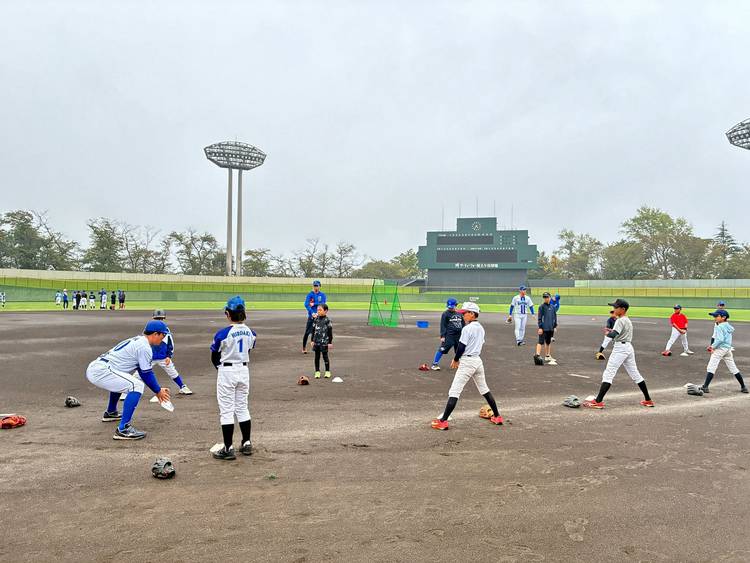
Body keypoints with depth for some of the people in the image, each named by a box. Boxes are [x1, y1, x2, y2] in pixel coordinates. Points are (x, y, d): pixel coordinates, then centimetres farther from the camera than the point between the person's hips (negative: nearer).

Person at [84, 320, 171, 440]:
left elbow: (143, 372, 24)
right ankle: (123, 429, -23)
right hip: (100, 371, -11)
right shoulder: (144, 346, -10)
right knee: (136, 385, -20)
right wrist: (158, 391, 6)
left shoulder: (137, 341, 19)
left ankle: (110, 413, 52)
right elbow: (147, 375, -9)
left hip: (93, 368, 11)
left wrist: (158, 389, 23)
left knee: (121, 381, 37)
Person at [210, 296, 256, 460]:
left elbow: (214, 357, -5)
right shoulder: (250, 333, -1)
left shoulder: (223, 334, -17)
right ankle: (247, 444, 22)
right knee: (242, 407, 16)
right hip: (244, 371, 5)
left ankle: (228, 449, 6)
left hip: (227, 372, -5)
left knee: (226, 410, 2)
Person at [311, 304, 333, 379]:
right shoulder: (316, 319, 5)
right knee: (317, 357, 9)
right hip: (316, 341, 4)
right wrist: (312, 340, 10)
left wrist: (330, 342, -5)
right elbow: (313, 330, 12)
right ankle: (317, 372, 18)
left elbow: (330, 332, -5)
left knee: (325, 356, 3)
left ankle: (327, 371, 15)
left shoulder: (327, 320, -8)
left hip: (324, 342, -4)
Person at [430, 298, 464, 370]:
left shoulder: (459, 314, 10)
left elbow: (463, 325, 18)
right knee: (442, 349, -9)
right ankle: (435, 364, 0)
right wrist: (442, 336, -12)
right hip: (449, 335, -5)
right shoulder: (445, 314, -4)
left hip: (459, 335, 5)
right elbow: (443, 326, -7)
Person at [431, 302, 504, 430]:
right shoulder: (481, 328, 11)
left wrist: (455, 360, -1)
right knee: (484, 390, 20)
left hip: (467, 362, -8)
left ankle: (443, 421, -10)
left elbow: (461, 347, -17)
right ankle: (497, 416, 26)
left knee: (454, 391, -8)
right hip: (478, 360, 9)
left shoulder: (467, 328, -15)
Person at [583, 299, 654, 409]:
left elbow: (613, 335, -25)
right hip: (629, 347, 10)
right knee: (635, 374, 17)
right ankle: (648, 400, 23)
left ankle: (598, 401, -16)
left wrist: (607, 333, -5)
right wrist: (612, 331, 13)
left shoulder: (620, 321, -13)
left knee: (608, 374, -11)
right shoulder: (628, 321, 17)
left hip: (620, 348, -10)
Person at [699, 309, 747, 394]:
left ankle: (705, 387, -16)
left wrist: (713, 346, -12)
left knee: (711, 368, -10)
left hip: (720, 349, -8)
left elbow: (720, 339, -21)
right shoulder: (729, 326, 14)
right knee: (733, 368, 17)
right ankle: (743, 387, 22)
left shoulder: (719, 327, -12)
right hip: (728, 349, 9)